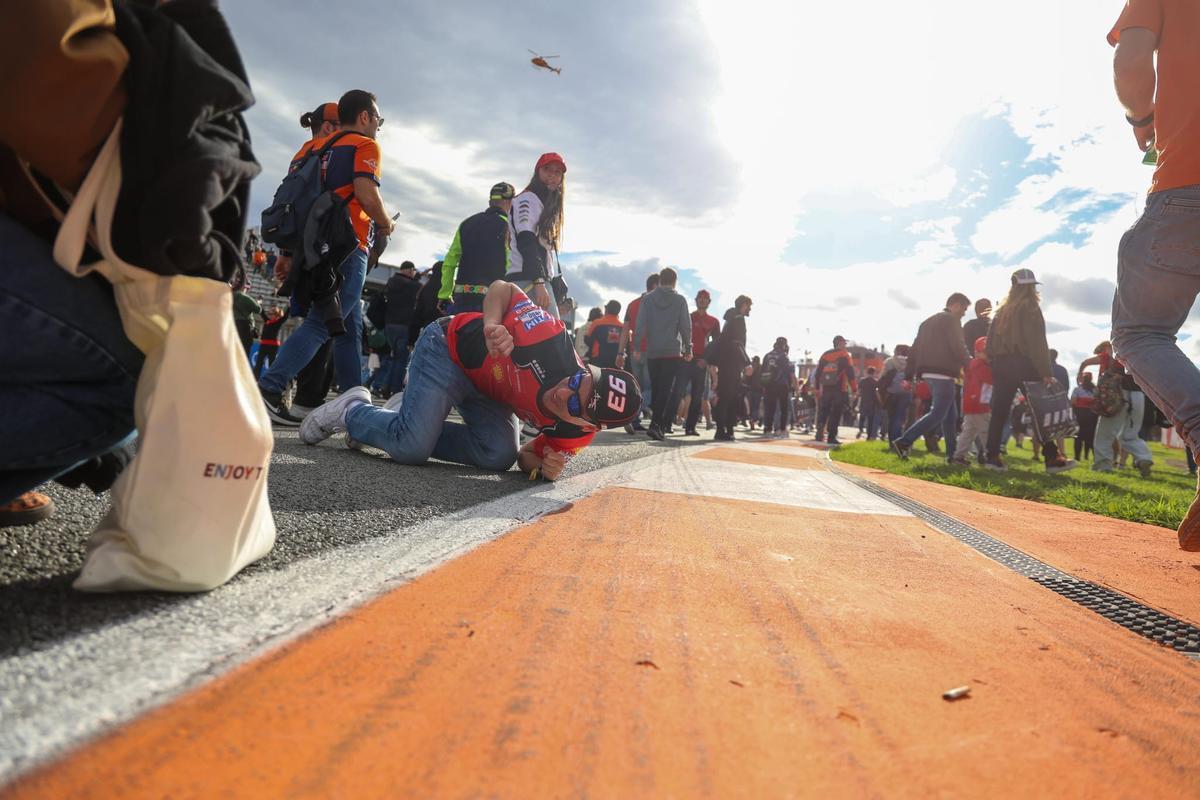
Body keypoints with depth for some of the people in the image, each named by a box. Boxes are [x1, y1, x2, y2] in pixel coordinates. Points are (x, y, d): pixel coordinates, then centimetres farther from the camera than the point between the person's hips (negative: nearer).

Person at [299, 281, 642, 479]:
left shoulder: (576, 432, -20)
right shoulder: (552, 341, -35)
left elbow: (526, 456, -4)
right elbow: (501, 289, -19)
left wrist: (544, 468, -26)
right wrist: (491, 324, -38)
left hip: (483, 387, 5)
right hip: (449, 349, -5)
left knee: (500, 456, -15)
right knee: (411, 449, -21)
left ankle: (411, 418, 7)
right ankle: (352, 410, 11)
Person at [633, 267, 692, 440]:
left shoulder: (647, 299, 4)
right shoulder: (680, 300, 1)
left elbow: (640, 325, 0)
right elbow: (686, 326, 1)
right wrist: (688, 349, 9)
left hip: (652, 352, 2)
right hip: (673, 351, -2)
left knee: (656, 389, 12)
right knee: (667, 389, -6)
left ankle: (660, 424, 17)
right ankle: (657, 425, -19)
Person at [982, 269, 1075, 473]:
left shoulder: (1004, 310, 16)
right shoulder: (1030, 307, -3)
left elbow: (991, 338, 13)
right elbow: (1037, 342, -11)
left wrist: (995, 363, 14)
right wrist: (1045, 372, -13)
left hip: (1001, 364, 6)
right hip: (1023, 364, -6)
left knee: (999, 411, 3)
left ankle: (992, 457, -3)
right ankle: (1052, 458, -1)